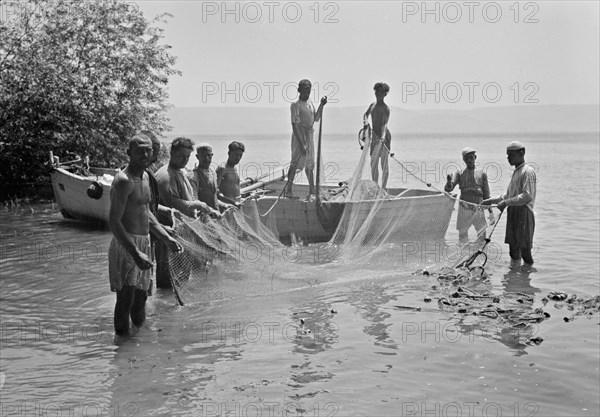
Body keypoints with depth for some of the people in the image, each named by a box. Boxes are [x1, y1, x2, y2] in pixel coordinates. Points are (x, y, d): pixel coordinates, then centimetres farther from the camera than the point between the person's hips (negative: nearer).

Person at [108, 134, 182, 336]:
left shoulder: (144, 176, 14)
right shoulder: (123, 180, -16)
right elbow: (114, 222, -22)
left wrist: (167, 238, 19)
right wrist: (135, 253, -30)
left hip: (143, 244, 9)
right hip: (125, 246, -9)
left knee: (141, 297, 17)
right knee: (126, 297, -10)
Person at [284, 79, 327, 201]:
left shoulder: (310, 103, 11)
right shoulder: (295, 105, -12)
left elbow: (316, 119, 19)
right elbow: (295, 125, -17)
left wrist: (321, 106, 6)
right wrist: (301, 144, -22)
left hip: (310, 135, 7)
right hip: (299, 136, -7)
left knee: (309, 165, 9)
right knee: (295, 162, -6)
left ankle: (312, 192, 13)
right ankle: (288, 189, 3)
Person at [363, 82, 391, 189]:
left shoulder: (385, 108, -10)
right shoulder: (372, 105, 14)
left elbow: (384, 123, -24)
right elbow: (365, 114, 29)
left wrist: (383, 136, -40)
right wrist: (365, 121, 5)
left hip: (383, 137, -8)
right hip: (374, 137, 8)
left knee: (384, 164, -8)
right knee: (373, 164, 9)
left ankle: (383, 189, -7)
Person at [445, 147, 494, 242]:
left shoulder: (482, 174, 12)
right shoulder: (459, 174, 10)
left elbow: (486, 194, 14)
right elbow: (448, 189, -2)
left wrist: (490, 211, 9)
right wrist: (449, 181, -25)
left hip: (478, 208, 1)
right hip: (464, 208, -1)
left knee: (482, 235, -2)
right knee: (462, 235, 0)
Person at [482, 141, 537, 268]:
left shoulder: (528, 172, -11)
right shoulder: (516, 172, 19)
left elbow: (527, 196, -21)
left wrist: (506, 202, -20)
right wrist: (491, 201, 20)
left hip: (523, 213, -9)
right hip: (512, 214, 9)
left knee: (524, 248, -7)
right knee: (513, 247, 11)